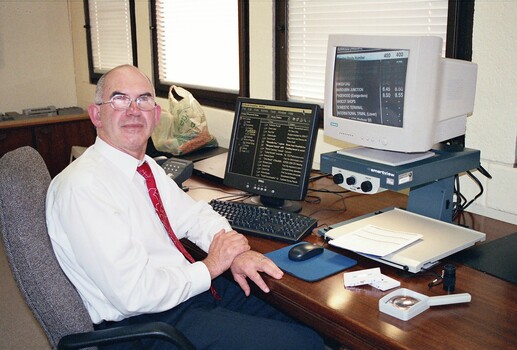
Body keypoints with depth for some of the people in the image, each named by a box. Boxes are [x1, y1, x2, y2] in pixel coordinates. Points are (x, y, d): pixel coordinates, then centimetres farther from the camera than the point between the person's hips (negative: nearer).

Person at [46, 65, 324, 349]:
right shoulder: (83, 185, -20)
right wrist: (211, 266, -13)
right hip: (142, 323, -9)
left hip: (191, 286, 9)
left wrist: (236, 253, -4)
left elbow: (195, 215, 16)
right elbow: (134, 295, -25)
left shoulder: (147, 166, 8)